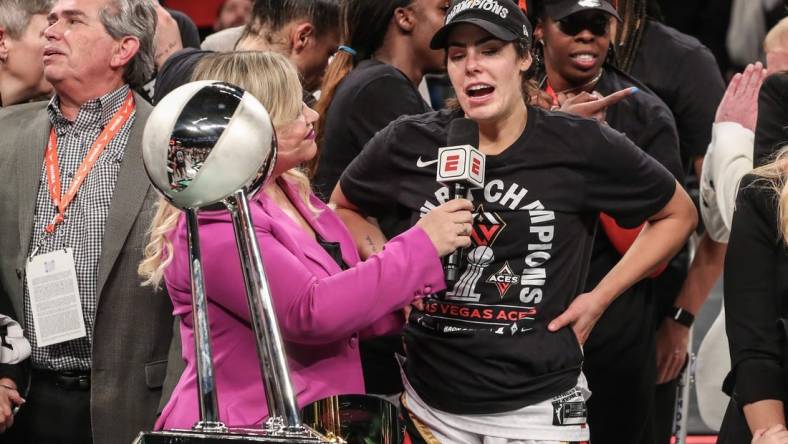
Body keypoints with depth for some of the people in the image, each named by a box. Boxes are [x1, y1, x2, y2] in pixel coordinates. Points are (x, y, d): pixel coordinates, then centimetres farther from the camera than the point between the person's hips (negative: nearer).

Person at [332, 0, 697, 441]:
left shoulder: (583, 145, -7)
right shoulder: (409, 143, -1)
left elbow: (679, 214, 7)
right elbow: (343, 207, 18)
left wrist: (600, 297, -1)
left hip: (538, 408, -2)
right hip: (430, 404, 2)